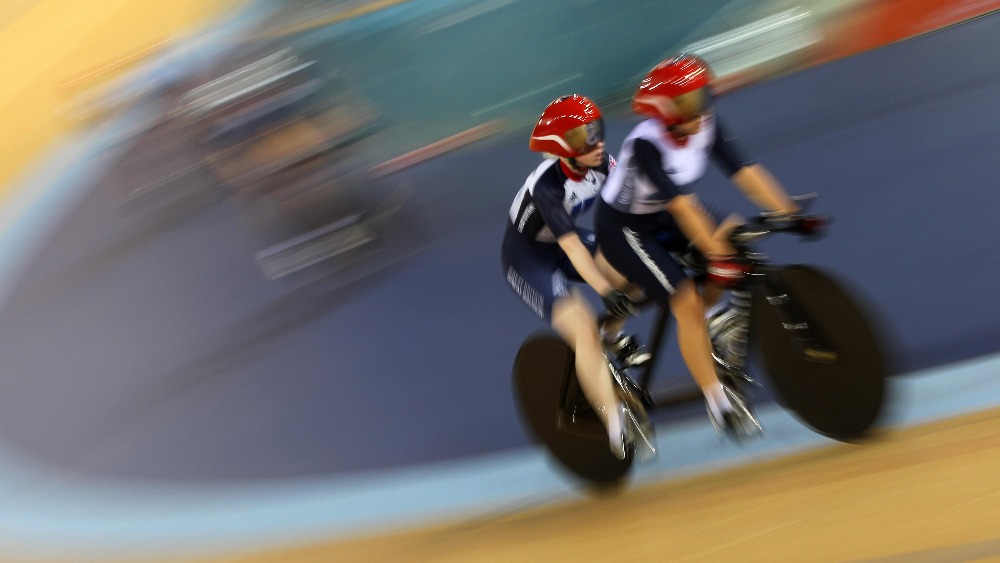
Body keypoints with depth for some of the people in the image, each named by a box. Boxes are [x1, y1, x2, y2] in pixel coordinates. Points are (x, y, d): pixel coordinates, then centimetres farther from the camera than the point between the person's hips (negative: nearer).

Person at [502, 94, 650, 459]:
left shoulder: (601, 163, -14)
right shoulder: (547, 183, -33)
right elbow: (571, 246, -40)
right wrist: (606, 291, -48)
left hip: (564, 241, 7)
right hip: (527, 257, -7)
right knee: (584, 329, -23)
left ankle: (612, 335, 15)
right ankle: (617, 428, -17)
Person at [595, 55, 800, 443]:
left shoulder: (707, 124, -13)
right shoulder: (645, 143, -32)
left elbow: (744, 170, -18)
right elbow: (681, 204, -38)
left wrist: (789, 213, -27)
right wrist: (717, 254, -43)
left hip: (662, 218, 7)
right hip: (623, 228, -7)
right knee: (687, 301, -17)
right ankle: (719, 401, -3)